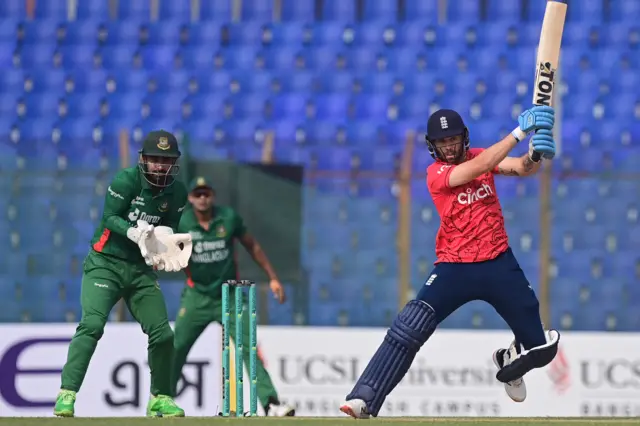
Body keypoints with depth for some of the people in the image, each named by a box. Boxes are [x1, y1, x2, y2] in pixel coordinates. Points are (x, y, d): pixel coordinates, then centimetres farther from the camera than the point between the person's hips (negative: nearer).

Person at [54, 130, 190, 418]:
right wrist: (133, 232, -34)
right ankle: (67, 394, -22)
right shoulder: (126, 181, -13)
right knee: (91, 325, -21)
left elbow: (171, 227, 8)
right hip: (105, 264, -5)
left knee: (162, 333, -1)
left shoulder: (177, 192, 2)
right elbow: (110, 218, -16)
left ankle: (160, 399, 16)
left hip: (141, 270, 5)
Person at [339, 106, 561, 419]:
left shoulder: (481, 156, 6)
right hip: (454, 267, -3)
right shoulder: (436, 173, -8)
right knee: (409, 328, -21)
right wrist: (519, 132, -29)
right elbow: (478, 168, -23)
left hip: (499, 264, 3)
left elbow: (522, 168, -9)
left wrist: (535, 154, -33)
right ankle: (364, 401, -20)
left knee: (539, 349, 5)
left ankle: (509, 361, 41)